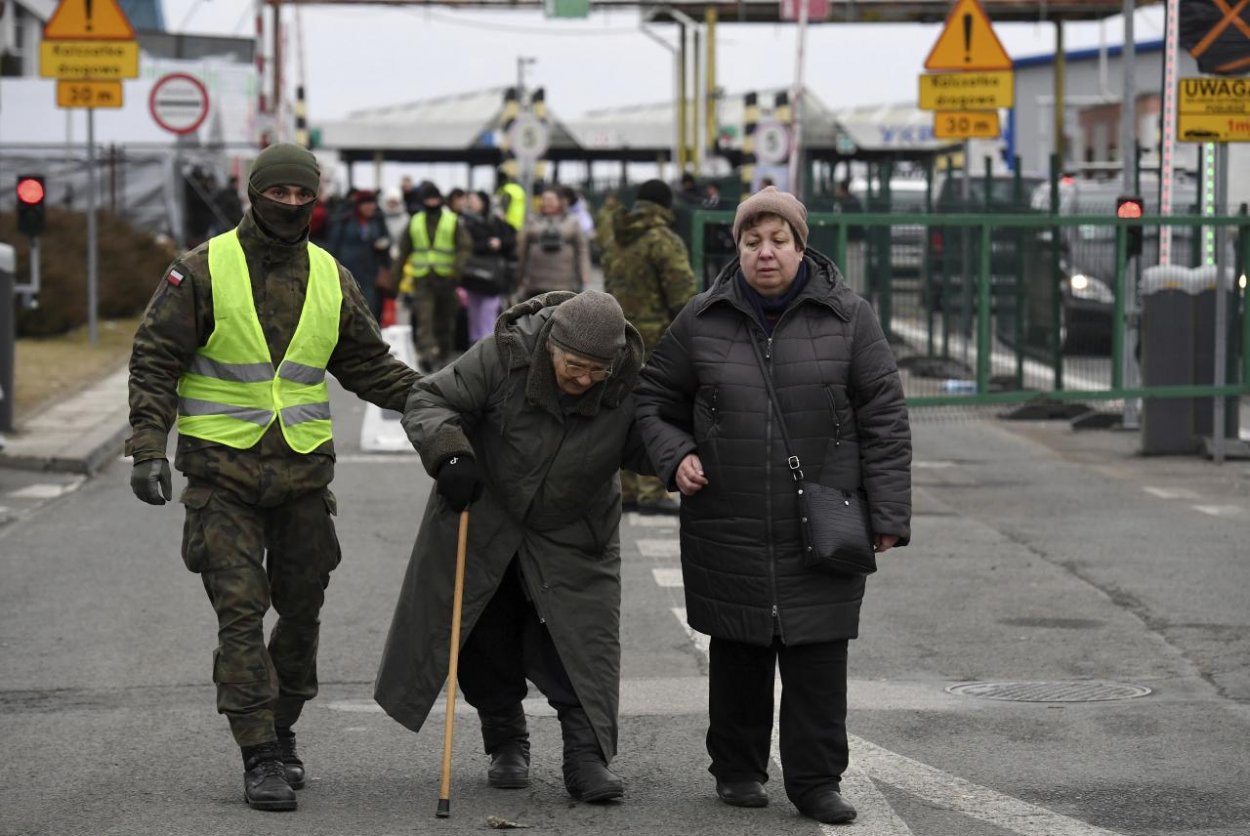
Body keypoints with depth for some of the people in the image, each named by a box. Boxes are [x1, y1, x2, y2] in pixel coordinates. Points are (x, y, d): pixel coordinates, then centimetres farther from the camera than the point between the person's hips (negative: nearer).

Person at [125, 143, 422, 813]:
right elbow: (154, 362, -4)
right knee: (240, 611, -9)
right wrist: (148, 448, -13)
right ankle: (259, 758, -7)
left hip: (304, 467, 4)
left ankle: (282, 731, 27)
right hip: (222, 468, -4)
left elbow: (369, 366, 16)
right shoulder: (202, 271, -5)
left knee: (302, 608, 10)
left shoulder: (331, 279, 8)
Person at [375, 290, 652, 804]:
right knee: (487, 642, 9)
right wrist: (449, 452, -37)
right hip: (483, 518, 0)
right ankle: (506, 743, 27)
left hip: (572, 537, 0)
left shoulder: (628, 384, -20)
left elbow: (639, 451, -4)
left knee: (583, 644, -9)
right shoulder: (502, 357, -26)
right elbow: (429, 401, -19)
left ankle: (586, 756, -5)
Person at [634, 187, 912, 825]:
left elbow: (884, 419, 1)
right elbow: (654, 398, 14)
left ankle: (817, 781, 7)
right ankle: (737, 769, 24)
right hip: (728, 527, 1)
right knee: (739, 654, 10)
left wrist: (888, 515, -4)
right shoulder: (703, 319, 3)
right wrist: (675, 455, -6)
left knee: (818, 660, -1)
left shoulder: (847, 317, 0)